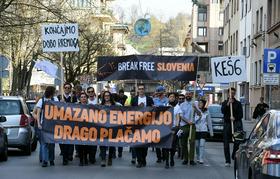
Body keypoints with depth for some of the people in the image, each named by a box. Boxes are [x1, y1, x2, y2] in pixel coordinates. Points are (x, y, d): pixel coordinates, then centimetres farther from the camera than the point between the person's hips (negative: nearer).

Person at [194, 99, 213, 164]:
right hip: (196, 130, 1)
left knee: (202, 145, -11)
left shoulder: (206, 112, 3)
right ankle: (198, 158, 23)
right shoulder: (195, 111, 2)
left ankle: (201, 159, -12)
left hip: (204, 130, -1)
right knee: (197, 145, 7)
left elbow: (209, 122, 9)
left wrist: (211, 132, 10)